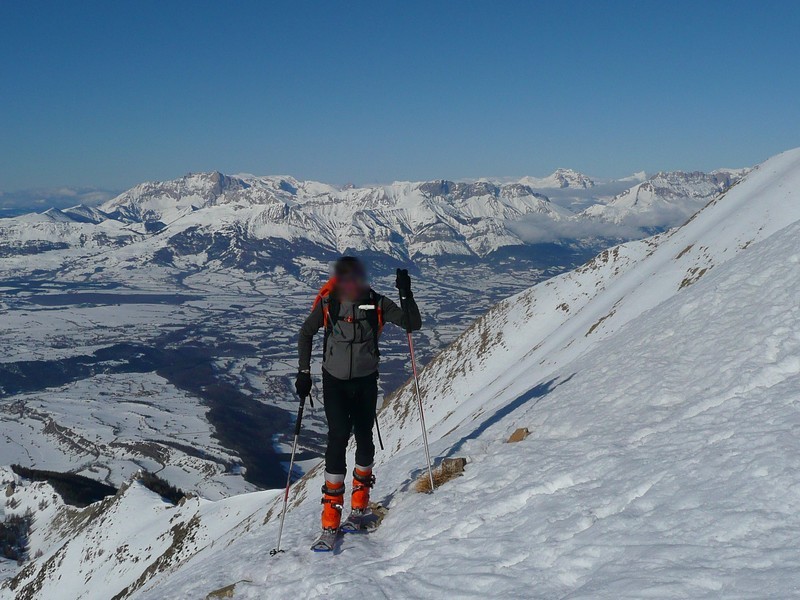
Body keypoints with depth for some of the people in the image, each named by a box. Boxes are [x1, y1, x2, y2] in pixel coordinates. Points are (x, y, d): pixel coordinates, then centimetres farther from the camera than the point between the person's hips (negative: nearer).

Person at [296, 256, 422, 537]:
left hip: (366, 380, 1)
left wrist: (407, 294, -23)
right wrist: (304, 371, 1)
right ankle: (332, 504, -7)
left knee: (364, 437, 8)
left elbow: (413, 324, -10)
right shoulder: (327, 304, -8)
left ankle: (361, 491, 32)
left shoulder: (377, 303, -7)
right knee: (338, 436, -14)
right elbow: (306, 334, 6)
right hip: (334, 381, -1)